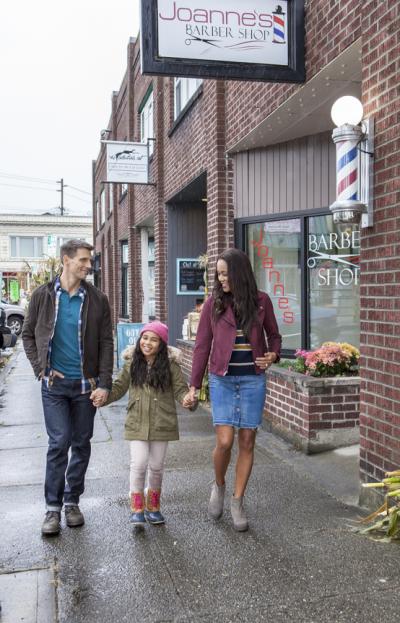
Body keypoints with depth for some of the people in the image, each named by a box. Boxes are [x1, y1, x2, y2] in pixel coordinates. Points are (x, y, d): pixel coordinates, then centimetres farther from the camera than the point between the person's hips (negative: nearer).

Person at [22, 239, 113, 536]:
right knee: (59, 442, -6)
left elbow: (106, 343, 1)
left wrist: (105, 383, -7)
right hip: (55, 384, -1)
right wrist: (41, 368, -3)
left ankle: (72, 501, 25)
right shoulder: (44, 295, 0)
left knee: (81, 444, 9)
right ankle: (53, 507, 9)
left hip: (85, 383, 2)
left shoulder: (97, 299, 0)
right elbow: (28, 335, 8)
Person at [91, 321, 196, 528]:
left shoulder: (170, 365, -4)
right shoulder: (132, 364, 1)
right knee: (138, 464, -8)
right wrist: (103, 397, -9)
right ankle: (136, 507, 9)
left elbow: (180, 389, -4)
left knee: (156, 466, 11)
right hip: (137, 423, 0)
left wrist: (189, 400, -25)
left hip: (161, 424, 0)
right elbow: (119, 387, 8)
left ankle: (152, 506, 31)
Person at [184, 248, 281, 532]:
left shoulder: (261, 301, 1)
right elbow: (202, 346, 2)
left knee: (247, 442, 4)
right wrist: (194, 385, 1)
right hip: (222, 380, -1)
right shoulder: (213, 303, 0)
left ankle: (238, 502, 19)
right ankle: (219, 485, 23)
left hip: (253, 380, 1)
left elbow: (274, 335, 13)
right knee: (224, 441, -8)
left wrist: (273, 355, -9)